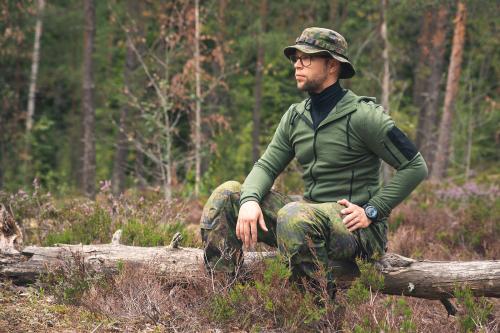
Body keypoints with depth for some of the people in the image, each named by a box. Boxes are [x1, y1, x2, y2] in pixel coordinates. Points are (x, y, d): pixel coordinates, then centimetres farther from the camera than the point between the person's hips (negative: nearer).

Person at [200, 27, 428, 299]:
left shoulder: (362, 115, -11)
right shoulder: (295, 116, 10)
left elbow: (415, 167, -11)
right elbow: (266, 166, 9)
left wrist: (372, 211, -15)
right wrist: (250, 200, -14)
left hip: (354, 226, -8)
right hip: (311, 213, 8)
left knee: (295, 216, -38)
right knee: (227, 195, -1)